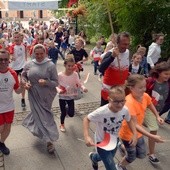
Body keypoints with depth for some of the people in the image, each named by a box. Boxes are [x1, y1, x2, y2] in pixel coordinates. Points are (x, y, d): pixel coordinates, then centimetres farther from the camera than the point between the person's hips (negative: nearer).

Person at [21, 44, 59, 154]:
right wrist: (26, 83, -6)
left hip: (46, 96, -1)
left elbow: (56, 83, -9)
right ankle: (49, 141, 18)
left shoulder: (51, 65, -11)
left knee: (39, 114, 14)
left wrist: (46, 82, -28)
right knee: (42, 117, 5)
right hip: (34, 96, 1)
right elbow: (23, 75, 15)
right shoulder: (29, 65, -3)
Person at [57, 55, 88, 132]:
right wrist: (59, 90, -28)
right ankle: (62, 124, 40)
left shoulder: (75, 74, -11)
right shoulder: (60, 75, -16)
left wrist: (83, 88, -32)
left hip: (71, 96, 2)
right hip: (62, 97, -1)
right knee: (63, 113, 10)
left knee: (71, 114, 4)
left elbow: (79, 84, -11)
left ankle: (67, 108, 41)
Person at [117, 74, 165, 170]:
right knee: (132, 157, 11)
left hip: (138, 132, 7)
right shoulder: (130, 102, -35)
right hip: (128, 133, -6)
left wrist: (158, 116, 8)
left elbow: (150, 105, 13)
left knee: (142, 155, 17)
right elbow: (134, 125, -35)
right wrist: (152, 136, -38)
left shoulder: (145, 96, -13)